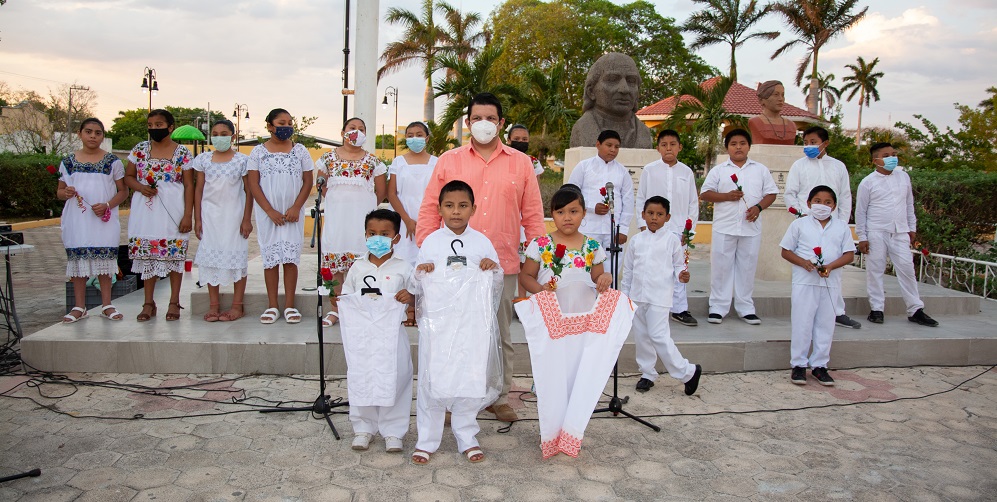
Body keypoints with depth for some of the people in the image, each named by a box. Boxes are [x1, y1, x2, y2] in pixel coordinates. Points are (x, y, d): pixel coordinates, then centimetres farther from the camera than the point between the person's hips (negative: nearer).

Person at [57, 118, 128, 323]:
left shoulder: (112, 162, 3)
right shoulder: (68, 161, 8)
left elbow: (123, 191, 2)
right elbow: (59, 191, 13)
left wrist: (107, 205, -14)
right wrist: (65, 193, -11)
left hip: (103, 221, -2)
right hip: (76, 220, 2)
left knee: (104, 260, 2)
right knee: (77, 259, 4)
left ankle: (107, 305, 12)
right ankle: (79, 307, 13)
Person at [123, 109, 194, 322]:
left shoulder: (182, 153, 0)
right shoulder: (140, 149, 8)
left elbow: (189, 185, -2)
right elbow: (128, 176, 14)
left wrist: (188, 215, -8)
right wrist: (141, 187, -9)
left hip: (173, 210, -3)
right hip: (145, 209, 3)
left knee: (174, 255, 1)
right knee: (146, 256, 5)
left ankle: (174, 302, 10)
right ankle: (149, 303, 14)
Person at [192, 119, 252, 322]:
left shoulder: (242, 160, -1)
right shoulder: (203, 159, 6)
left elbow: (249, 191, -1)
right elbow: (199, 189, 8)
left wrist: (247, 219, -5)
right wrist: (197, 219, 3)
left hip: (234, 214, -3)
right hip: (210, 214, 3)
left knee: (236, 256, 0)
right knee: (210, 256, 4)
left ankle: (237, 306, 7)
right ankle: (213, 305, 11)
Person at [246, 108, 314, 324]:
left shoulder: (300, 150, 5)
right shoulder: (259, 151, 3)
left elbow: (308, 182, 3)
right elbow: (253, 184, -2)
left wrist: (296, 208, -9)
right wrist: (270, 211, -11)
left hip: (293, 214, 0)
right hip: (267, 213, 0)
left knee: (290, 258, 1)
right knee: (271, 258, 3)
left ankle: (289, 306, 8)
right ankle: (272, 306, 10)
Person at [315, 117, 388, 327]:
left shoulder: (372, 161, 5)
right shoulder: (329, 157, 9)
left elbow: (381, 192, 9)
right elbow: (322, 187, 14)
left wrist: (365, 207, 10)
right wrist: (338, 202, 8)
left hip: (362, 216, -1)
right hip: (335, 215, 2)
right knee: (333, 259, 0)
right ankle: (335, 309, 9)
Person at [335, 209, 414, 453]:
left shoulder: (403, 268, 1)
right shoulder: (357, 267, 8)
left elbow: (414, 294, 6)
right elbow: (347, 298, 15)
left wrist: (410, 297, -15)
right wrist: (338, 298, -6)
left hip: (391, 334, -2)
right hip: (361, 334, 2)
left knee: (393, 381, 1)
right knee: (361, 380, 8)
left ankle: (393, 430, 15)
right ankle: (363, 427, 24)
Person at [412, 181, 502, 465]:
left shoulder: (482, 242, 6)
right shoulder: (430, 242, 5)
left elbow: (496, 282, 12)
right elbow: (418, 284, 9)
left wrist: (493, 269, -9)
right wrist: (420, 273, -12)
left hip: (472, 323, 1)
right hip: (437, 322, 0)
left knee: (471, 380, 7)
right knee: (432, 381, 3)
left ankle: (466, 437, 24)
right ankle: (426, 441, 18)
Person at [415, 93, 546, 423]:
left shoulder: (521, 163, 7)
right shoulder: (448, 161, 5)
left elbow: (533, 214, 7)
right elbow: (430, 210, 4)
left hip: (504, 264, 1)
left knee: (501, 334, 12)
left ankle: (499, 396, 27)